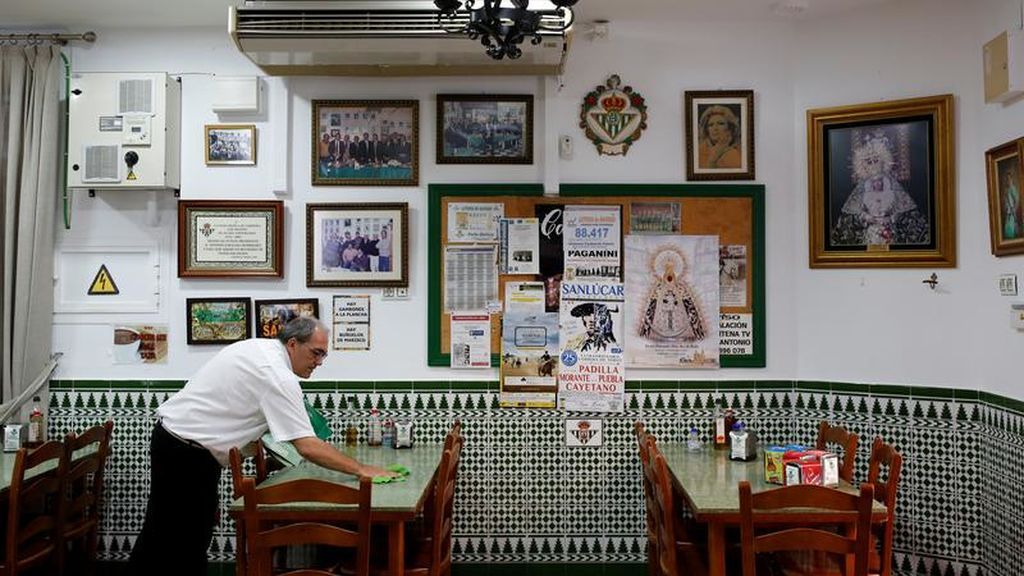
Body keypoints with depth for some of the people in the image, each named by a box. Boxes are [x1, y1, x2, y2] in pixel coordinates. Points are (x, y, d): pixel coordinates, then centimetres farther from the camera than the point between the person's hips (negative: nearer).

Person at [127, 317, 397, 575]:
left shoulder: (258, 346, 5)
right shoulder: (279, 377, -23)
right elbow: (307, 447, -28)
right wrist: (361, 469, -22)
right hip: (188, 454, -10)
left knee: (161, 528, 22)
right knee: (190, 538, 1)